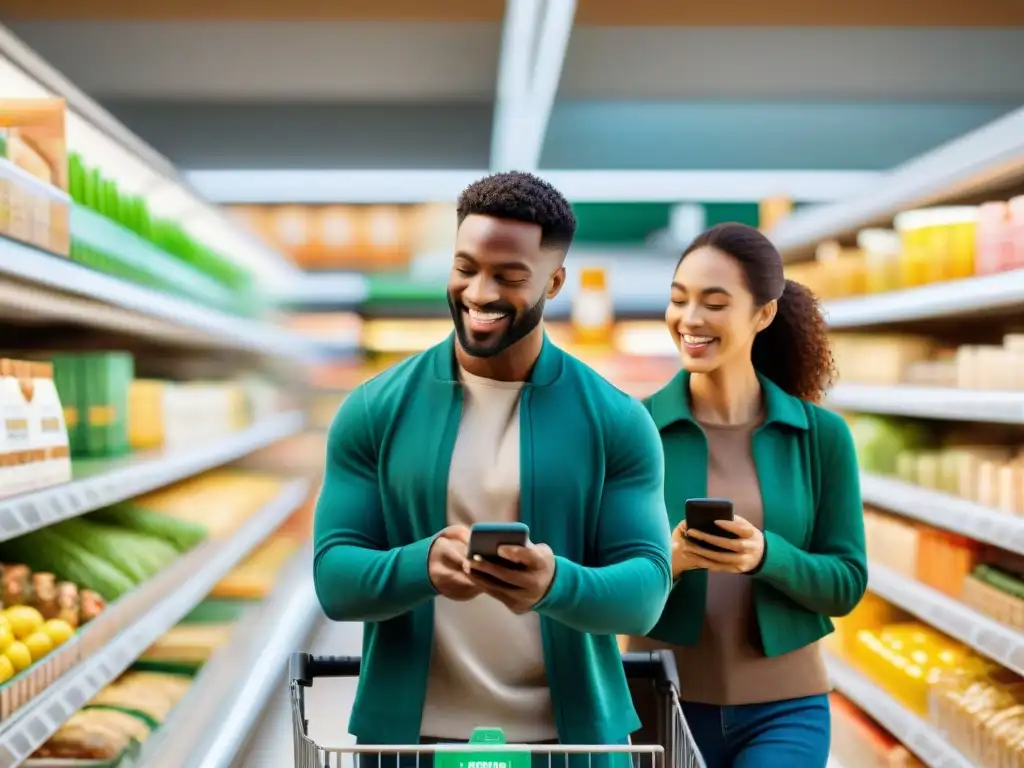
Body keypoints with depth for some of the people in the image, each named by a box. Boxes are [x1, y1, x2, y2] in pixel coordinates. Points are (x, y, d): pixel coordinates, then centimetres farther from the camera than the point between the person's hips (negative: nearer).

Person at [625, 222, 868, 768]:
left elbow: (846, 585, -3)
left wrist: (765, 554, -21)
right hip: (659, 703, 0)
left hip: (784, 710, 0)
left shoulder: (821, 435, -3)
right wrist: (669, 559, -25)